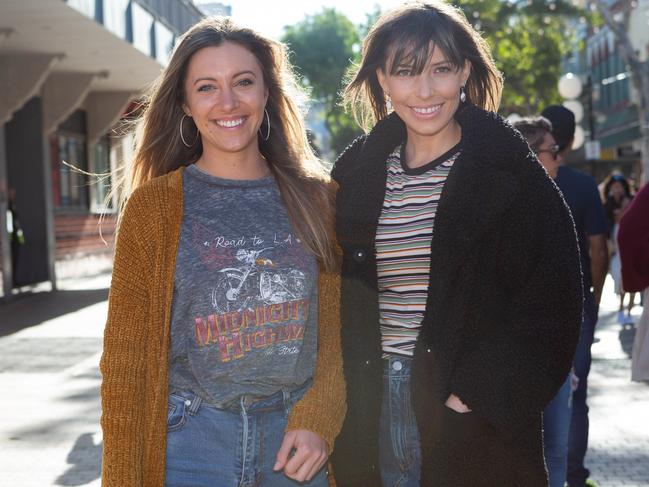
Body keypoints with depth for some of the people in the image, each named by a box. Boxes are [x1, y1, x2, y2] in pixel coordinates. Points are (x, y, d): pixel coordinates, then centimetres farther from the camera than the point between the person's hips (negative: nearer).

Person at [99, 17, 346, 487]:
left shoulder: (315, 198, 3)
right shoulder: (153, 205, -4)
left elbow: (336, 325, 5)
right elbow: (126, 355, -3)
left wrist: (317, 421, -8)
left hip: (298, 443, 2)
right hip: (190, 441, -2)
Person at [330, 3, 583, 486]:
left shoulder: (510, 171, -5)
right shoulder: (356, 173, 6)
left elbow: (553, 297, -9)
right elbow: (339, 298, 11)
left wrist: (481, 392, -14)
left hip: (476, 428, -3)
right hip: (371, 415, 3)